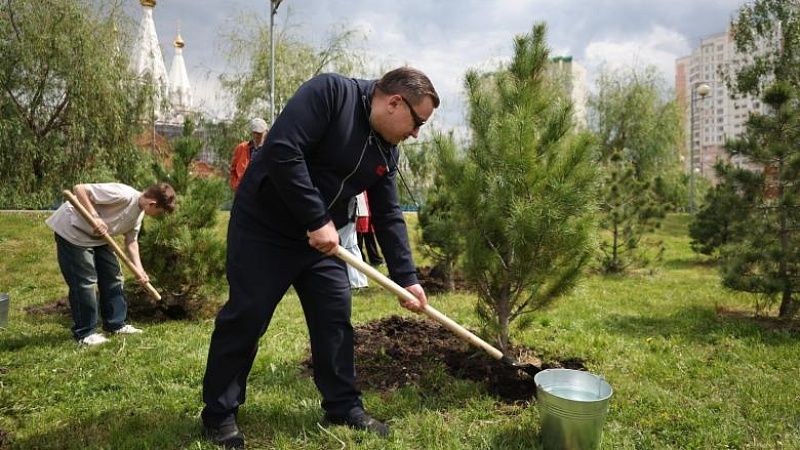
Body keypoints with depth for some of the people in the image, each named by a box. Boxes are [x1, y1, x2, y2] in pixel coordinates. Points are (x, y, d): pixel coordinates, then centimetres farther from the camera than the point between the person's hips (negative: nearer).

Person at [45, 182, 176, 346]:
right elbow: (79, 189, -30)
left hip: (97, 237, 9)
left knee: (112, 275, 10)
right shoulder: (123, 195, -30)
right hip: (71, 230, -9)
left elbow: (131, 242, 5)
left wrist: (139, 270, -5)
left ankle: (116, 324, 21)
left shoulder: (139, 213, -2)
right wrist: (95, 217, -39)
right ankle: (84, 333, 5)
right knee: (85, 281, -8)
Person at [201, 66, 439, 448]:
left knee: (335, 318, 6)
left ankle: (344, 409, 21)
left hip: (321, 240, 7)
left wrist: (406, 277, 0)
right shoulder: (330, 92, -20)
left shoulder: (386, 151, 3)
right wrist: (317, 220, -26)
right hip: (263, 226, -7)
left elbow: (388, 216, 6)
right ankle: (219, 414, 17)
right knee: (245, 318, -1)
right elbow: (281, 150, -30)